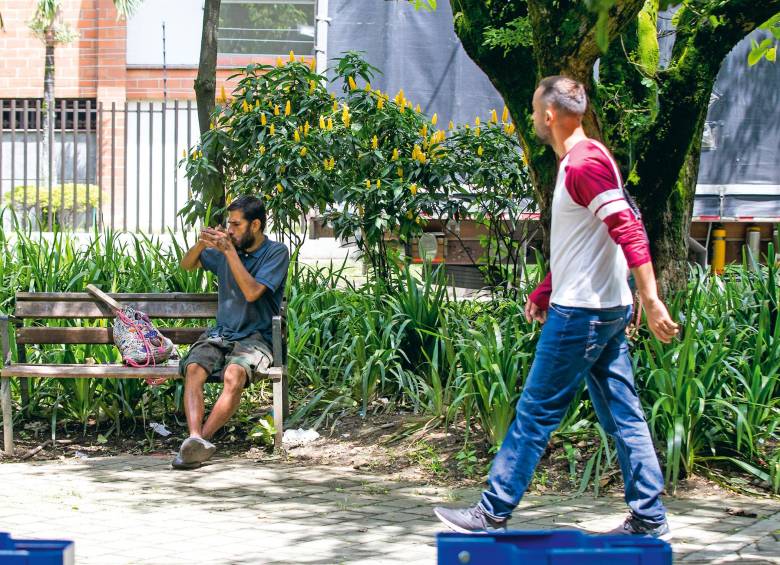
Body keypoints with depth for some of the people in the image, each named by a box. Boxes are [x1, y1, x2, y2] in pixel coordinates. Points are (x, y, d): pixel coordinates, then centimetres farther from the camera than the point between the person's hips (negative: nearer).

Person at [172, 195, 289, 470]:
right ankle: (196, 439, -47)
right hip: (220, 333, 4)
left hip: (255, 337, -4)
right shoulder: (226, 247, 12)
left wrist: (230, 251, -17)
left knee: (234, 375, -37)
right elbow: (186, 266, 22)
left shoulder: (276, 252, -3)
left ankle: (200, 438, -40)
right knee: (193, 369, -29)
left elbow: (252, 292, -16)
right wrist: (201, 243, 0)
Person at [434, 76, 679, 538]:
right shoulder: (579, 162, 17)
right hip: (605, 310, 10)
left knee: (536, 413, -3)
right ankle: (649, 517, 10)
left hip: (582, 312, -10)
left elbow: (629, 231, -24)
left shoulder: (585, 163, -16)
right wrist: (543, 293, 28)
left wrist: (651, 301, -29)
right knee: (623, 416, 9)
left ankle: (493, 512, 3)